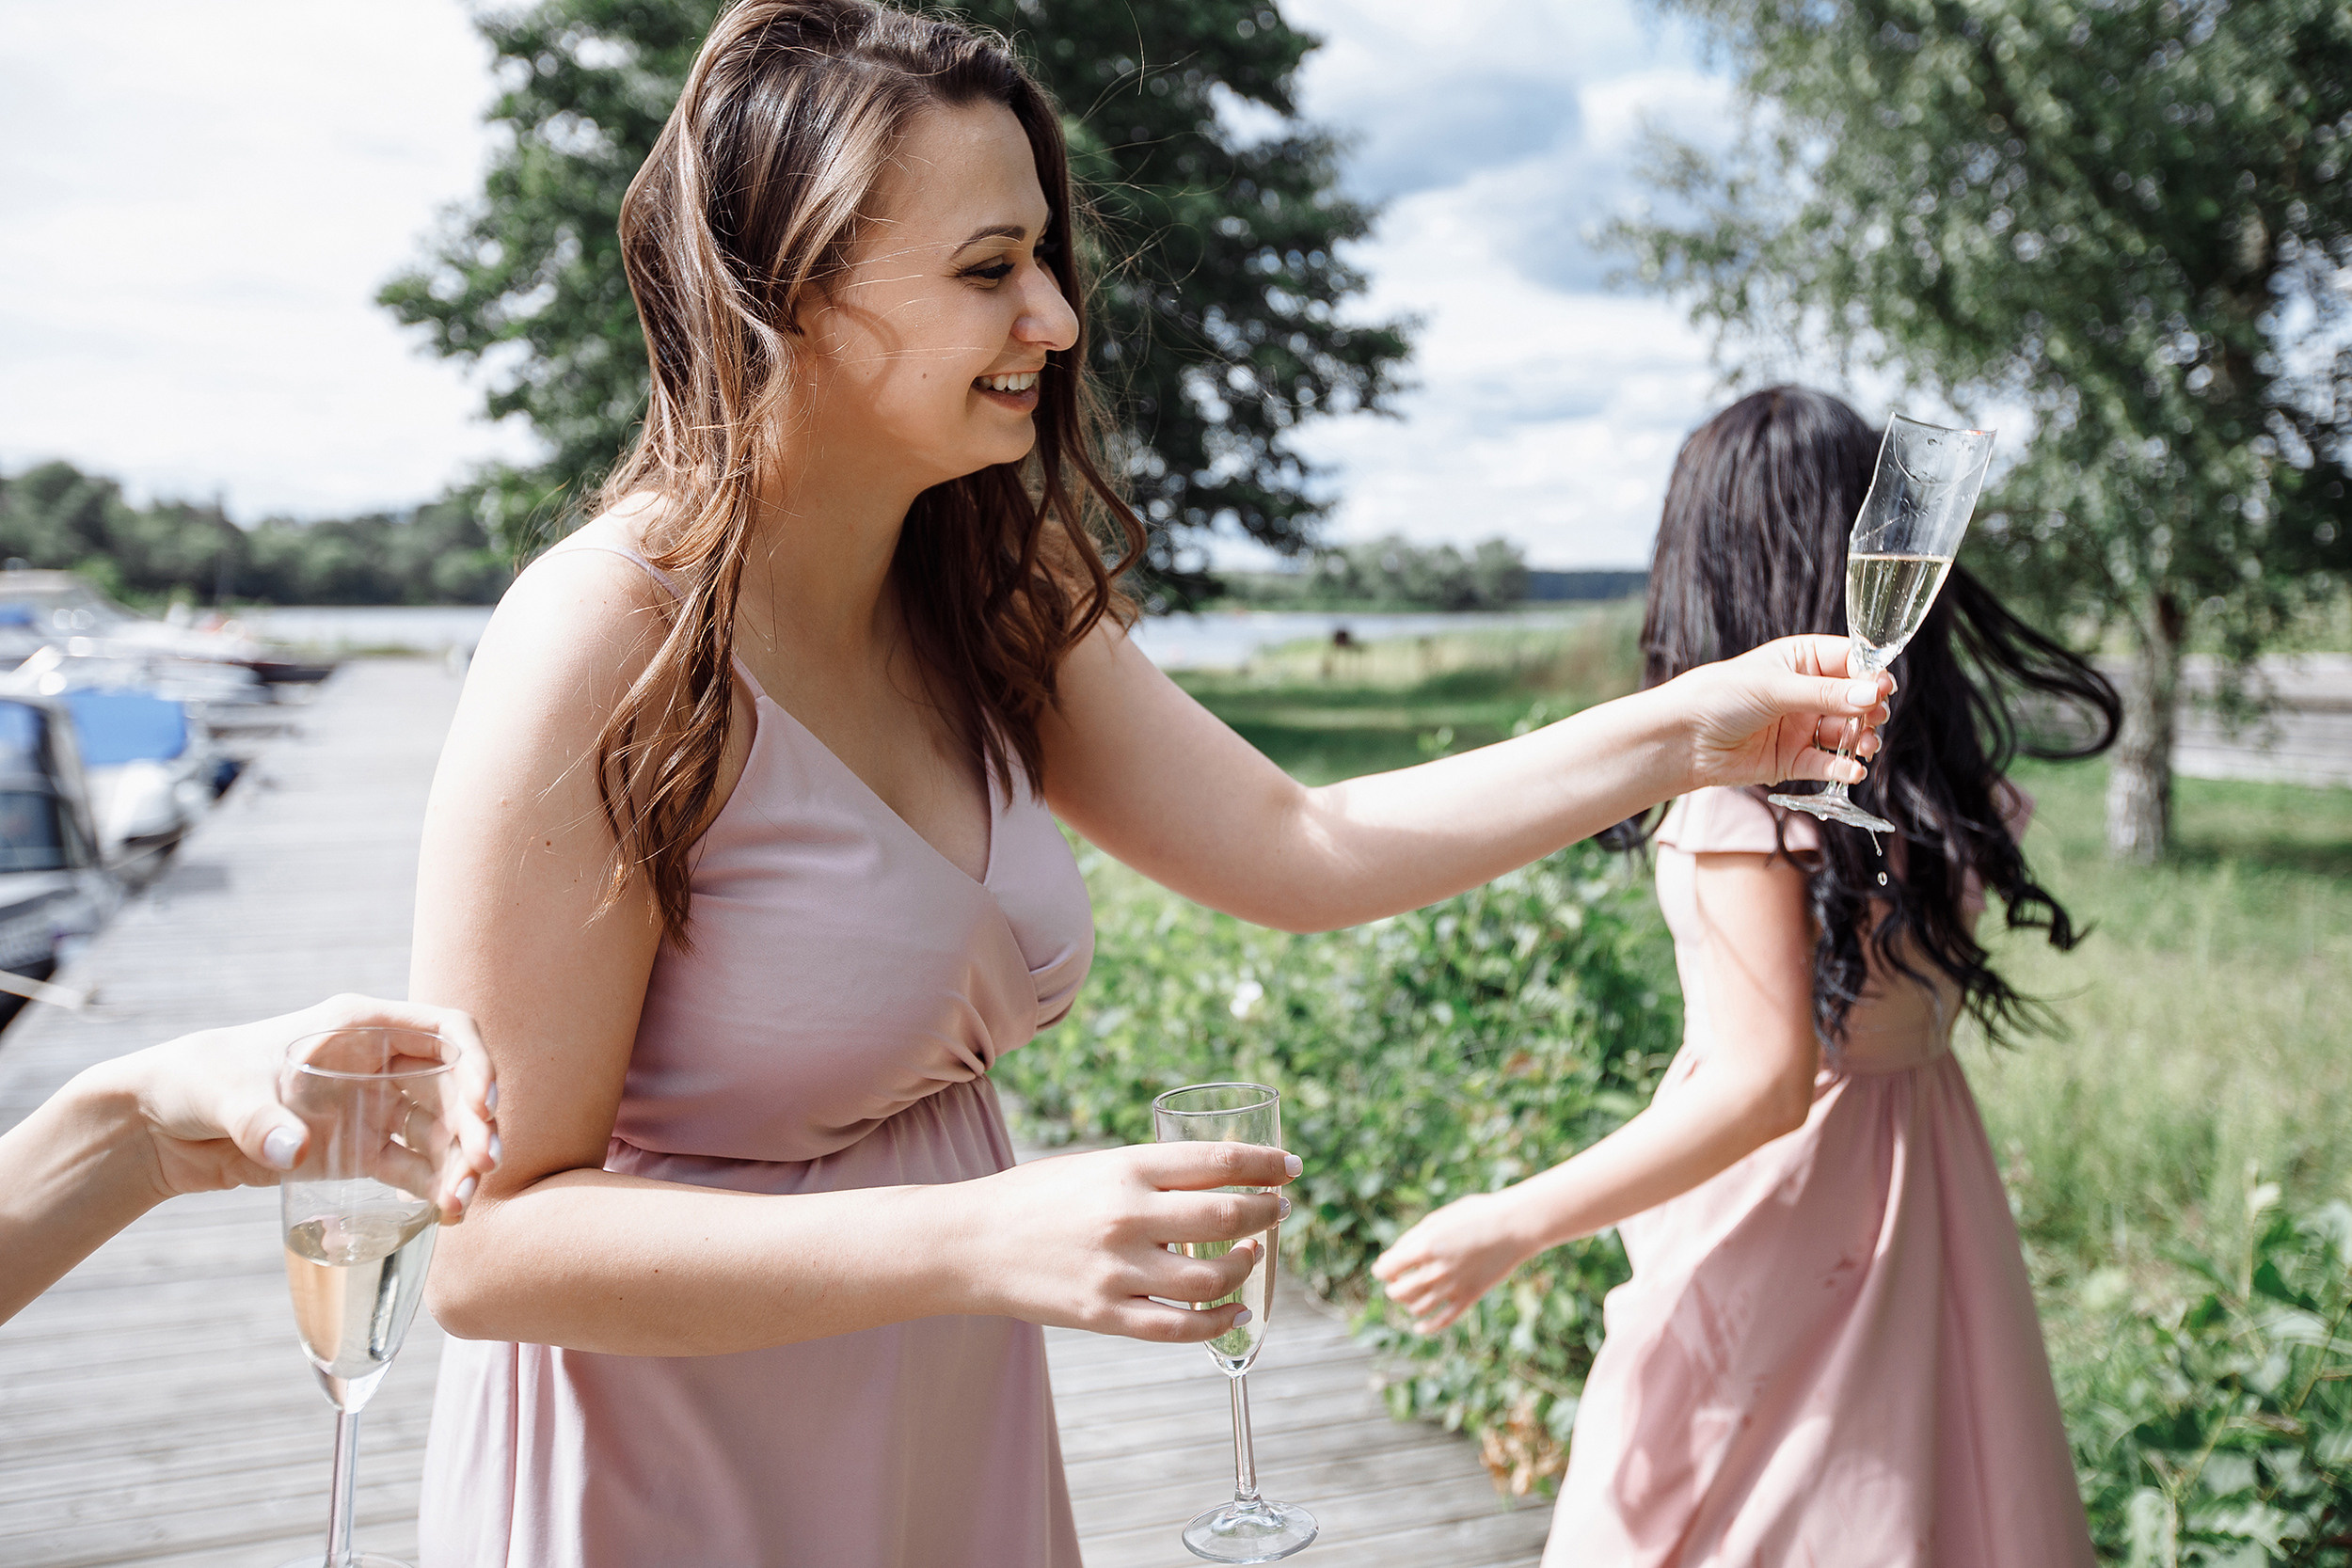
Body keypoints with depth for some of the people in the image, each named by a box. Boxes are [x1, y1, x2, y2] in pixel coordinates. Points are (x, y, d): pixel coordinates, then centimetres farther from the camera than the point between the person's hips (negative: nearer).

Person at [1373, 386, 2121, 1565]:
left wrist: (1514, 1224, -22)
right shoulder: (1939, 753, 2)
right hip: (1924, 1177, 7)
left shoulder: (1737, 772, -20)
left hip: (1782, 1204, -7)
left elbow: (1765, 1083, -25)